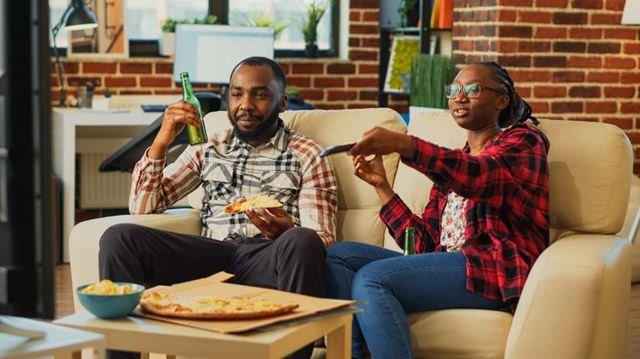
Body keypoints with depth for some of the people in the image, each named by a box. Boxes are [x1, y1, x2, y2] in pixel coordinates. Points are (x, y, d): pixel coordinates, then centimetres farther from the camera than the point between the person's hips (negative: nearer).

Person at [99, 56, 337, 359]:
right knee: (119, 238, -21)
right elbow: (141, 207, 17)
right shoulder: (207, 149, 22)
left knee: (301, 242, -38)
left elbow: (321, 241, 1)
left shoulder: (306, 155, 12)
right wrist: (162, 141, 3)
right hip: (211, 254, 3)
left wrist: (286, 232, -23)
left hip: (269, 257, -2)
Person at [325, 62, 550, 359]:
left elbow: (478, 175, -21)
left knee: (371, 277, -25)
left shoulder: (523, 140, 5)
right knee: (338, 256, -5)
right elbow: (423, 244, 15)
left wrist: (403, 144, -35)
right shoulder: (451, 161, 25)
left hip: (497, 270, -8)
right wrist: (382, 186, 8)